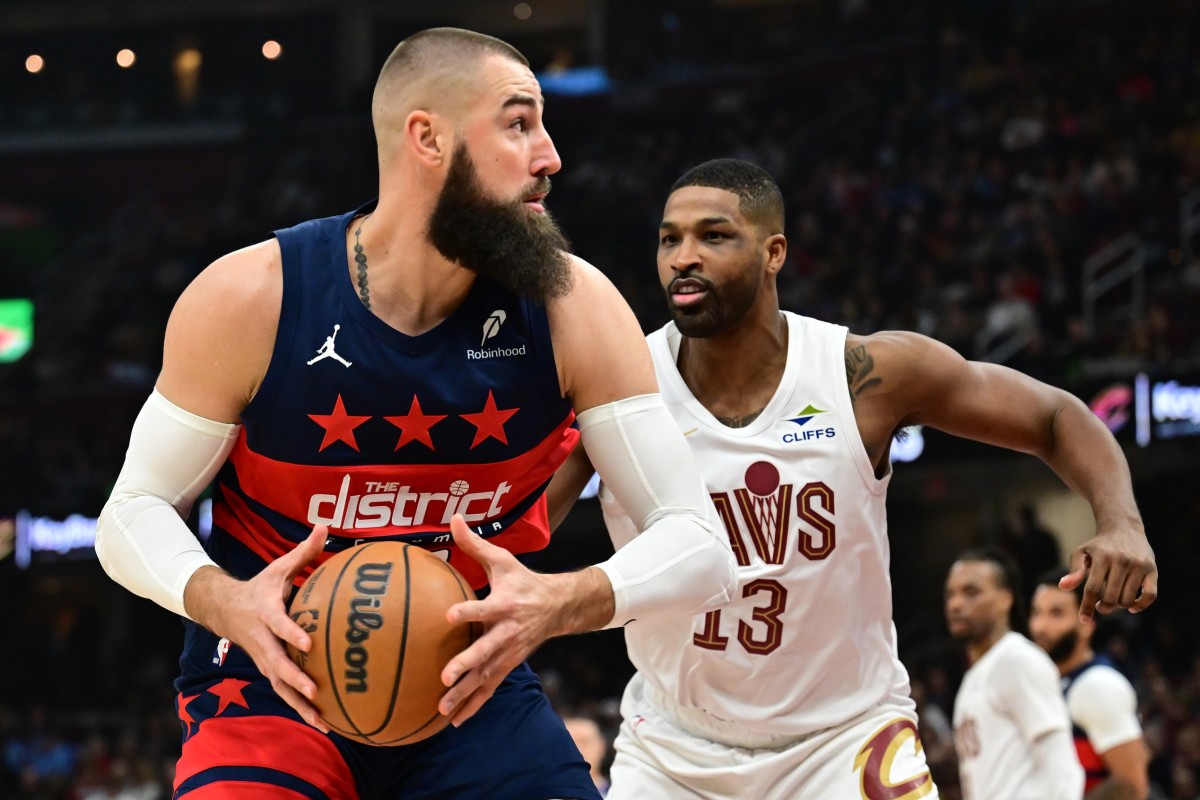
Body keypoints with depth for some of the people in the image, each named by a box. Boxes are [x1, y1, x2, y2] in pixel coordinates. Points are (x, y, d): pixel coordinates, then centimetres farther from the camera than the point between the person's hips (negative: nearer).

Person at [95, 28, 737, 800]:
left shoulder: (572, 307, -11)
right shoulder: (249, 299, -15)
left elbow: (702, 548, -11)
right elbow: (134, 513, -4)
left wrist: (562, 604, -32)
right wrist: (226, 603, -26)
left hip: (472, 679, 2)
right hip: (280, 677, -2)